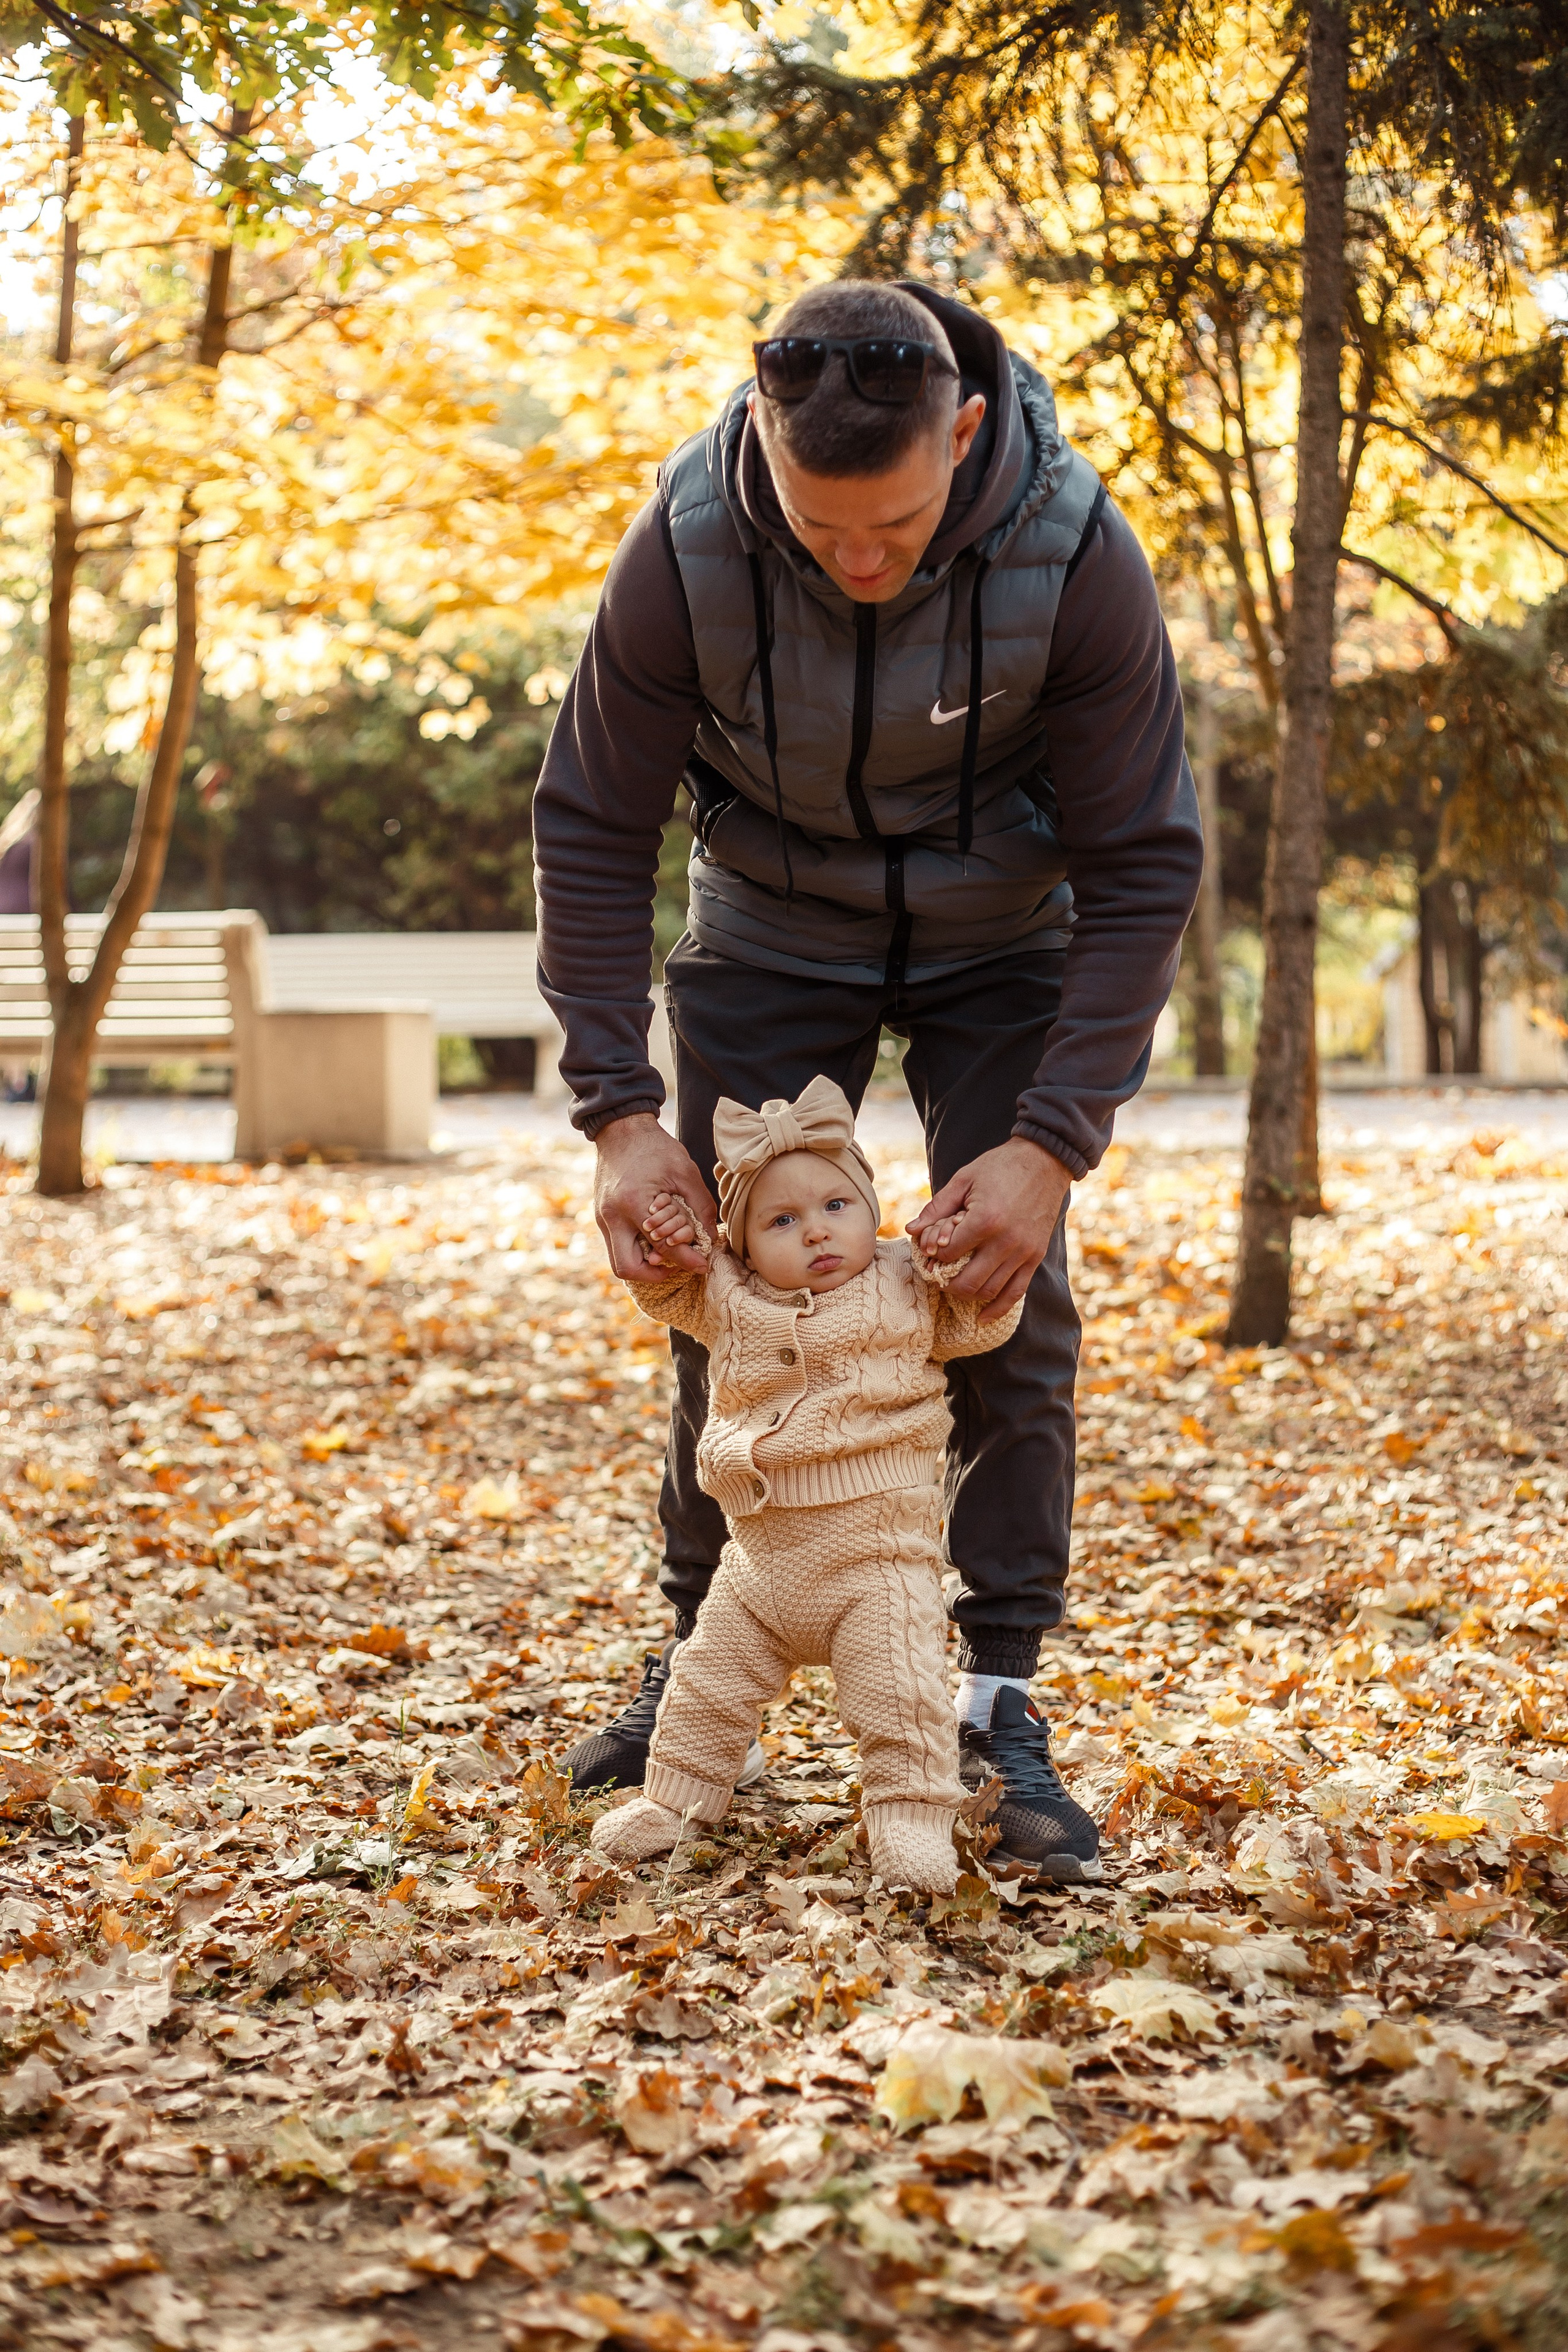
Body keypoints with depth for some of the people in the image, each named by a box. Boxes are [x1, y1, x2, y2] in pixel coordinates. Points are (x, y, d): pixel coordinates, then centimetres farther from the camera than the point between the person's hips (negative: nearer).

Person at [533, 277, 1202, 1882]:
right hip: (768, 932, 1)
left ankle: (999, 1693, 0)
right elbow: (592, 830, -17)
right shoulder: (686, 546, -28)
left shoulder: (1074, 555, -30)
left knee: (1010, 1301, -10)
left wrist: (1053, 1142, -31)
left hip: (1001, 946, -1)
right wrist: (619, 1113, -24)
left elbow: (1141, 868, -22)